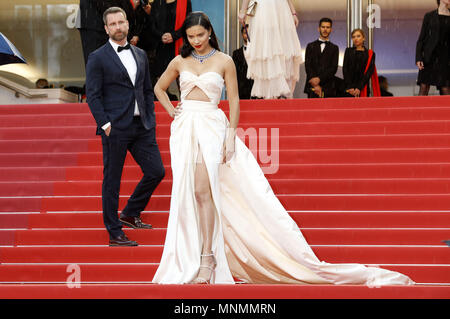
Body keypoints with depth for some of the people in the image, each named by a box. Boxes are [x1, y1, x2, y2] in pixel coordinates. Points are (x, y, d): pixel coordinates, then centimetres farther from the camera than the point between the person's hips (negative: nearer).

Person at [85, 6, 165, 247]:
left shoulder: (140, 55, 14)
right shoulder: (98, 58, -3)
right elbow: (93, 95, -7)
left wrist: (151, 120, 9)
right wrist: (105, 124, -14)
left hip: (142, 126, 6)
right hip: (115, 128, -6)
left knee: (156, 171, 3)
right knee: (112, 180, 1)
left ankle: (130, 214, 23)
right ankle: (114, 234, 9)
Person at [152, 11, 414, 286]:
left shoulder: (223, 61, 2)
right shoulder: (180, 62, 11)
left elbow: (234, 100, 3)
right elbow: (159, 88, 25)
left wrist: (231, 135, -5)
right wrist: (171, 110, 9)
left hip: (211, 129, -3)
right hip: (184, 129, 3)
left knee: (203, 190, -15)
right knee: (186, 193, 1)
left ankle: (207, 257, -12)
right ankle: (188, 261, 7)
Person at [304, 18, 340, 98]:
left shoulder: (334, 48, 15)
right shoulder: (310, 46, 16)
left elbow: (334, 68, 2)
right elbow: (307, 66, 5)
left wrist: (319, 79, -13)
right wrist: (315, 85, -9)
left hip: (328, 88, 0)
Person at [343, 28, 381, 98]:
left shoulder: (370, 54, 8)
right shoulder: (348, 51, 12)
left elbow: (369, 72, -1)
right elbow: (345, 69, 4)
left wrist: (359, 88, -13)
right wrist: (349, 87, -9)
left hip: (363, 89, -1)